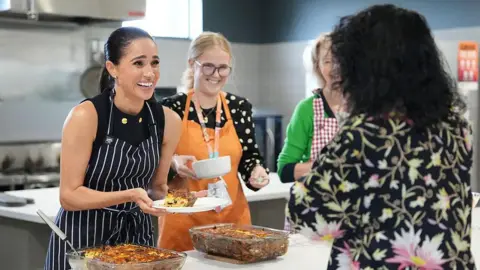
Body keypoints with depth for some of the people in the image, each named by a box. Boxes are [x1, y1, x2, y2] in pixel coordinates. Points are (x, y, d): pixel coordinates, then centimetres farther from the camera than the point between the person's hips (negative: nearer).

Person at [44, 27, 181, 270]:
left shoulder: (168, 121, -7)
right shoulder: (86, 116, -20)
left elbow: (156, 187, 5)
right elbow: (69, 196, -17)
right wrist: (130, 195, -28)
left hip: (137, 234, 4)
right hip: (82, 237, -4)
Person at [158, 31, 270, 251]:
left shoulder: (240, 107, 3)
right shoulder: (171, 108, -6)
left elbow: (249, 156, 10)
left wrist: (256, 172, -10)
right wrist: (173, 162, -21)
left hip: (233, 215, 3)